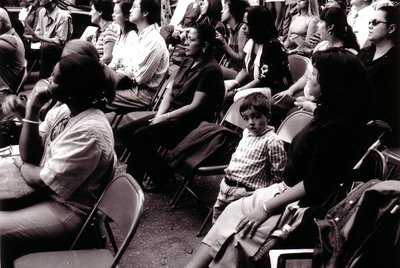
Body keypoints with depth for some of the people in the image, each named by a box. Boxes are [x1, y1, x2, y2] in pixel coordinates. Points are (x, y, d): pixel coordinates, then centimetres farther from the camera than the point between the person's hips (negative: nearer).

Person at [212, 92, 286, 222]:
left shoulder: (272, 141, -17)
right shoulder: (246, 133, 7)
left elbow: (278, 175, -15)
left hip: (245, 192, -8)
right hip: (226, 185, 8)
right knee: (217, 217, 21)